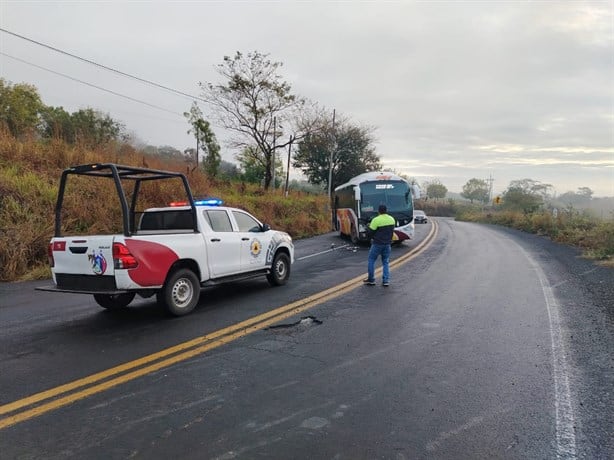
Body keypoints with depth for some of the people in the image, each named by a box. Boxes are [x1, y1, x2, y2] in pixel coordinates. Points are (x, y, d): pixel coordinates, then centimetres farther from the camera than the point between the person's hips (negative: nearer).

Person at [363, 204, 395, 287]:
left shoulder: (376, 220, -17)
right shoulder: (392, 219, 3)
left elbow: (370, 232, -13)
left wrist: (370, 226, 7)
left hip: (377, 244, -5)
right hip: (387, 243, 5)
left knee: (371, 260, 10)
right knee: (386, 262, 12)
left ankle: (371, 280, 12)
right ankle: (386, 281, 6)